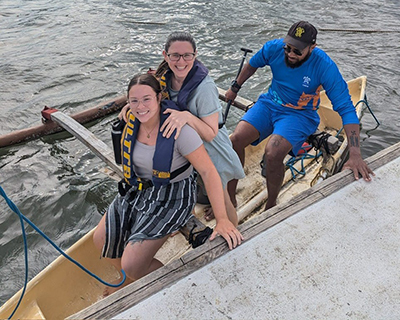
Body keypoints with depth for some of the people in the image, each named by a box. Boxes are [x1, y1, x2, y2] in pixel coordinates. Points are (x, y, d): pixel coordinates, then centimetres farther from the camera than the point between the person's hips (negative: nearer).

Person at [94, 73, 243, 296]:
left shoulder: (178, 129, -28)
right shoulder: (133, 119, -9)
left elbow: (208, 172, -28)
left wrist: (222, 219, -31)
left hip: (172, 198, -7)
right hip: (138, 190, 7)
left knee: (132, 266, -13)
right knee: (102, 240, 11)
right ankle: (133, 282, 39)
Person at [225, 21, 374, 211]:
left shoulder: (325, 67, -22)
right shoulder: (274, 48, -12)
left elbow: (346, 109, -22)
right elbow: (253, 64, 12)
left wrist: (355, 155, -29)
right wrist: (235, 88, 22)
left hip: (300, 114, -4)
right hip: (269, 104, 4)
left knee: (272, 154, -32)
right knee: (236, 139, -22)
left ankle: (271, 206, -8)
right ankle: (229, 198, -5)